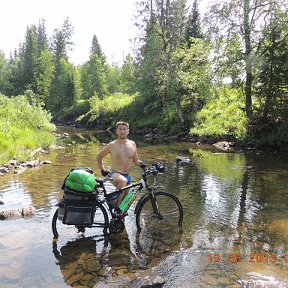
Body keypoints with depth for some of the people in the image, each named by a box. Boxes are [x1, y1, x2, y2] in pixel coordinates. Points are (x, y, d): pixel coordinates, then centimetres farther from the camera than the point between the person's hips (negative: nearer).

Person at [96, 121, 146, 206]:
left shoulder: (132, 144, 5)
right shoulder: (112, 145, -5)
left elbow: (136, 160, 15)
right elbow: (99, 157, 8)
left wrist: (141, 163, -6)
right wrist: (102, 170, 1)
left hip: (127, 176, 5)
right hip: (115, 174, -5)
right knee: (123, 181, -38)